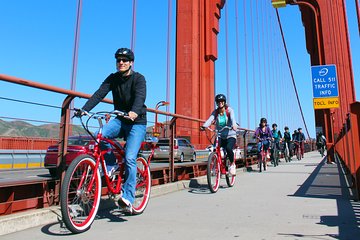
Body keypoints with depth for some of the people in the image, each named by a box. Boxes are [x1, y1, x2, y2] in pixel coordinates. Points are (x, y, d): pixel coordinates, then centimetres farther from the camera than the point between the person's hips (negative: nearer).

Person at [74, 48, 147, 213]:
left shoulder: (139, 78, -10)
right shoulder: (113, 78, 3)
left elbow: (140, 96, -29)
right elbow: (99, 94, -11)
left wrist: (134, 112, -50)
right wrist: (84, 109, -27)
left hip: (137, 122, -4)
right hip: (120, 120, 4)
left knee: (129, 158, -17)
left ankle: (128, 197, -7)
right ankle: (111, 165, -1)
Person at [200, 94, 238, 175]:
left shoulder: (229, 110, -5)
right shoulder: (215, 112, 1)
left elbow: (233, 118, -24)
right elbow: (210, 119, -17)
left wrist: (234, 125, -48)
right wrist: (204, 126, -38)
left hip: (230, 135, -2)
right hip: (220, 136, 3)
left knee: (228, 148, -30)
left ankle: (232, 164, -2)